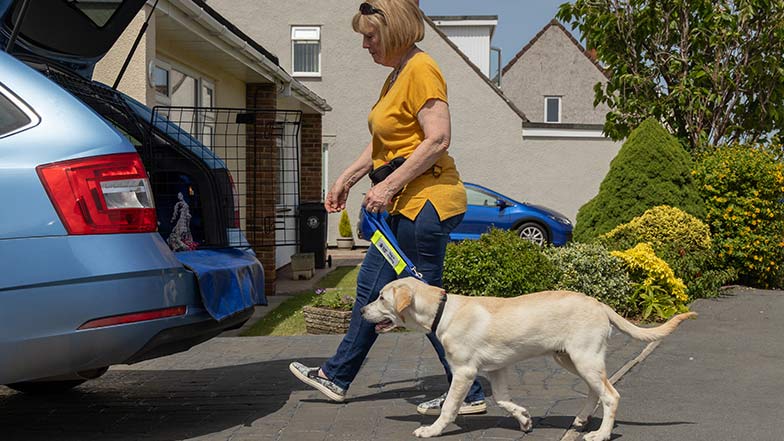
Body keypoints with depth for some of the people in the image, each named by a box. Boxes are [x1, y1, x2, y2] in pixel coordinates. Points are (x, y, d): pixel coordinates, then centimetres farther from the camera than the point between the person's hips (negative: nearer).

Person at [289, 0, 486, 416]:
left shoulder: (421, 70, -14)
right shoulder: (395, 76, 17)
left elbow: (438, 139, -23)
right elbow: (382, 144, 24)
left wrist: (389, 186, -22)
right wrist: (346, 179, 20)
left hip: (426, 199, -11)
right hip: (406, 204, 11)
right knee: (370, 286, 16)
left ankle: (469, 395, 6)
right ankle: (337, 376, 28)